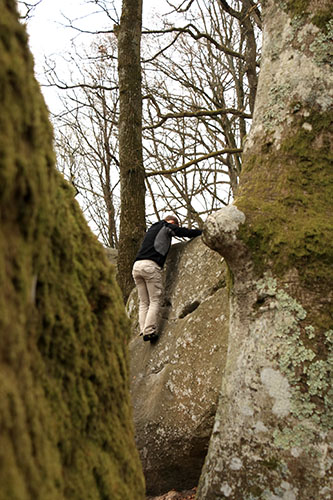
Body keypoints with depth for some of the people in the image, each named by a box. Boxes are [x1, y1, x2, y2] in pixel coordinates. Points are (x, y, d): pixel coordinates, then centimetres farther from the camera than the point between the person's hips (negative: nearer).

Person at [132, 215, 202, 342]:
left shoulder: (152, 229, 32)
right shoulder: (166, 227, 11)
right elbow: (186, 232, 9)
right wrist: (203, 231, 22)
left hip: (136, 266, 7)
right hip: (151, 265, -7)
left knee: (143, 302, 8)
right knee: (155, 301, -4)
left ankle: (143, 331, 0)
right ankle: (149, 331, -12)